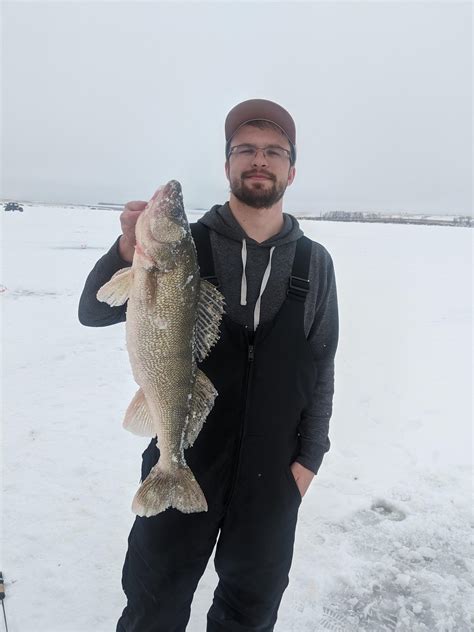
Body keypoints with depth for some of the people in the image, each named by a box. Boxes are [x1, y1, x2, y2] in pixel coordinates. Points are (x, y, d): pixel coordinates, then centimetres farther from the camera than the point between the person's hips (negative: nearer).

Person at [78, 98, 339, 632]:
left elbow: (320, 366, 3)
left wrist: (310, 456, 1)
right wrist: (129, 248, -24)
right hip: (181, 458, -1)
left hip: (274, 470, 2)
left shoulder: (314, 262, -1)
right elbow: (93, 312, -7)